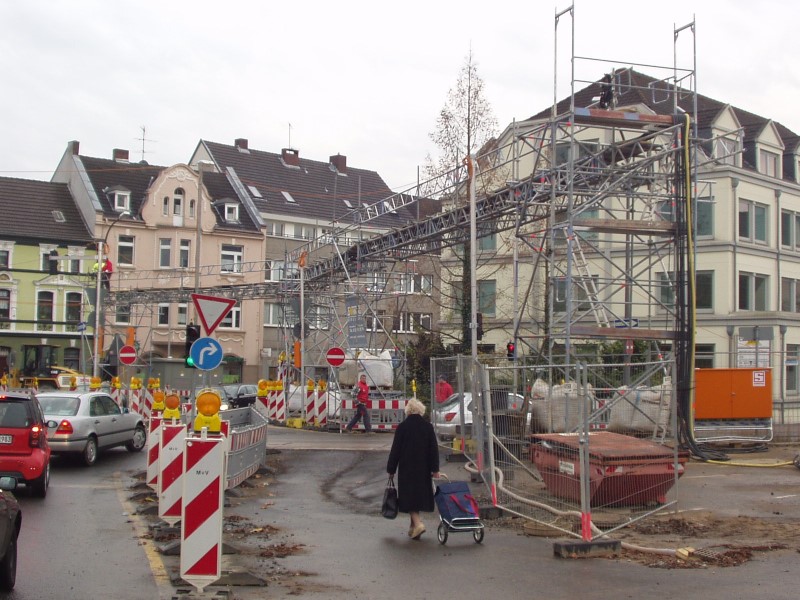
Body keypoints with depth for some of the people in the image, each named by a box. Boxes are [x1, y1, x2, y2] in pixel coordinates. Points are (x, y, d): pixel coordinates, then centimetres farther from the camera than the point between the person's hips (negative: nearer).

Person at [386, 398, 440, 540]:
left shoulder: (402, 427, -8)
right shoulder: (428, 427, 0)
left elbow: (395, 449, -6)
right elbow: (434, 449, 0)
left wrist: (391, 469, 2)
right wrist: (435, 469, 4)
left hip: (406, 469, -3)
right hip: (423, 469, 3)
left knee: (409, 496, 1)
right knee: (420, 495, 15)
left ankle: (417, 523, -17)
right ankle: (413, 526, 24)